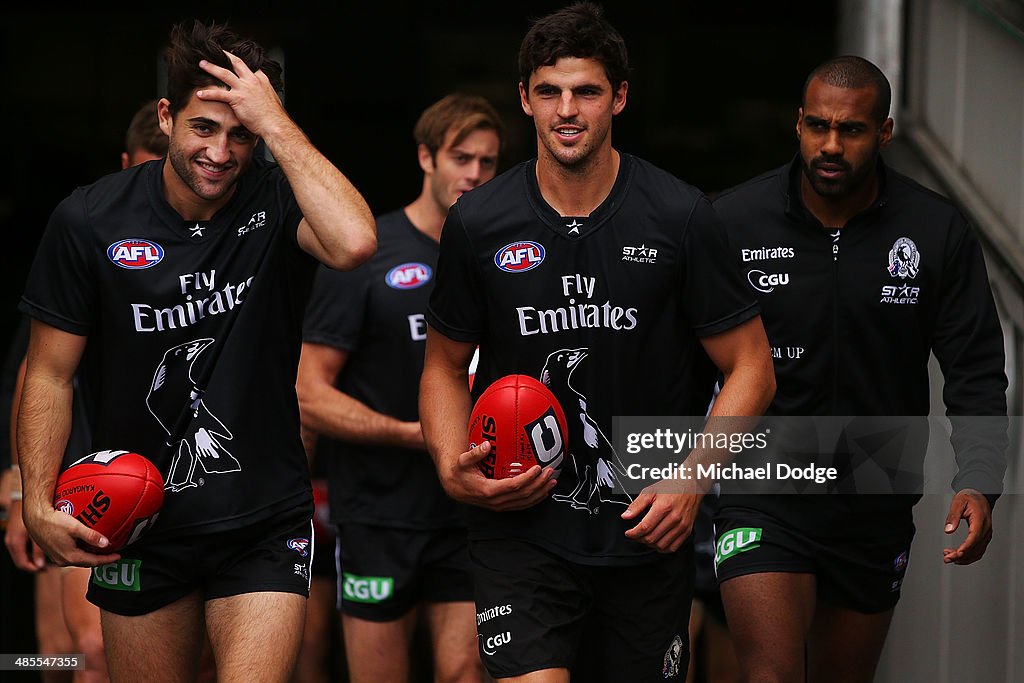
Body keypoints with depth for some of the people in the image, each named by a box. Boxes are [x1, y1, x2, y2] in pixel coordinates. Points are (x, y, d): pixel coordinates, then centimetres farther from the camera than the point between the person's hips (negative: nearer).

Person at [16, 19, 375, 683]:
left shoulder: (276, 204, -9)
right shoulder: (91, 221, -5)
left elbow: (355, 243, -33)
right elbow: (50, 375, 0)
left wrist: (275, 123, -27)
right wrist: (39, 504, -11)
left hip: (265, 524, -2)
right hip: (137, 524, 2)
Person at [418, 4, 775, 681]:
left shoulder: (681, 215, -5)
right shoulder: (477, 224, -1)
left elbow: (750, 369, 0)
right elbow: (446, 367, 13)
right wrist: (452, 468, -5)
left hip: (649, 533, 1)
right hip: (519, 525, 0)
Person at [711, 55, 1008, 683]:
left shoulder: (938, 231, -4)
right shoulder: (733, 222, -7)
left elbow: (976, 371, -3)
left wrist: (979, 483, -17)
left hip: (877, 510, 3)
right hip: (766, 499, -3)